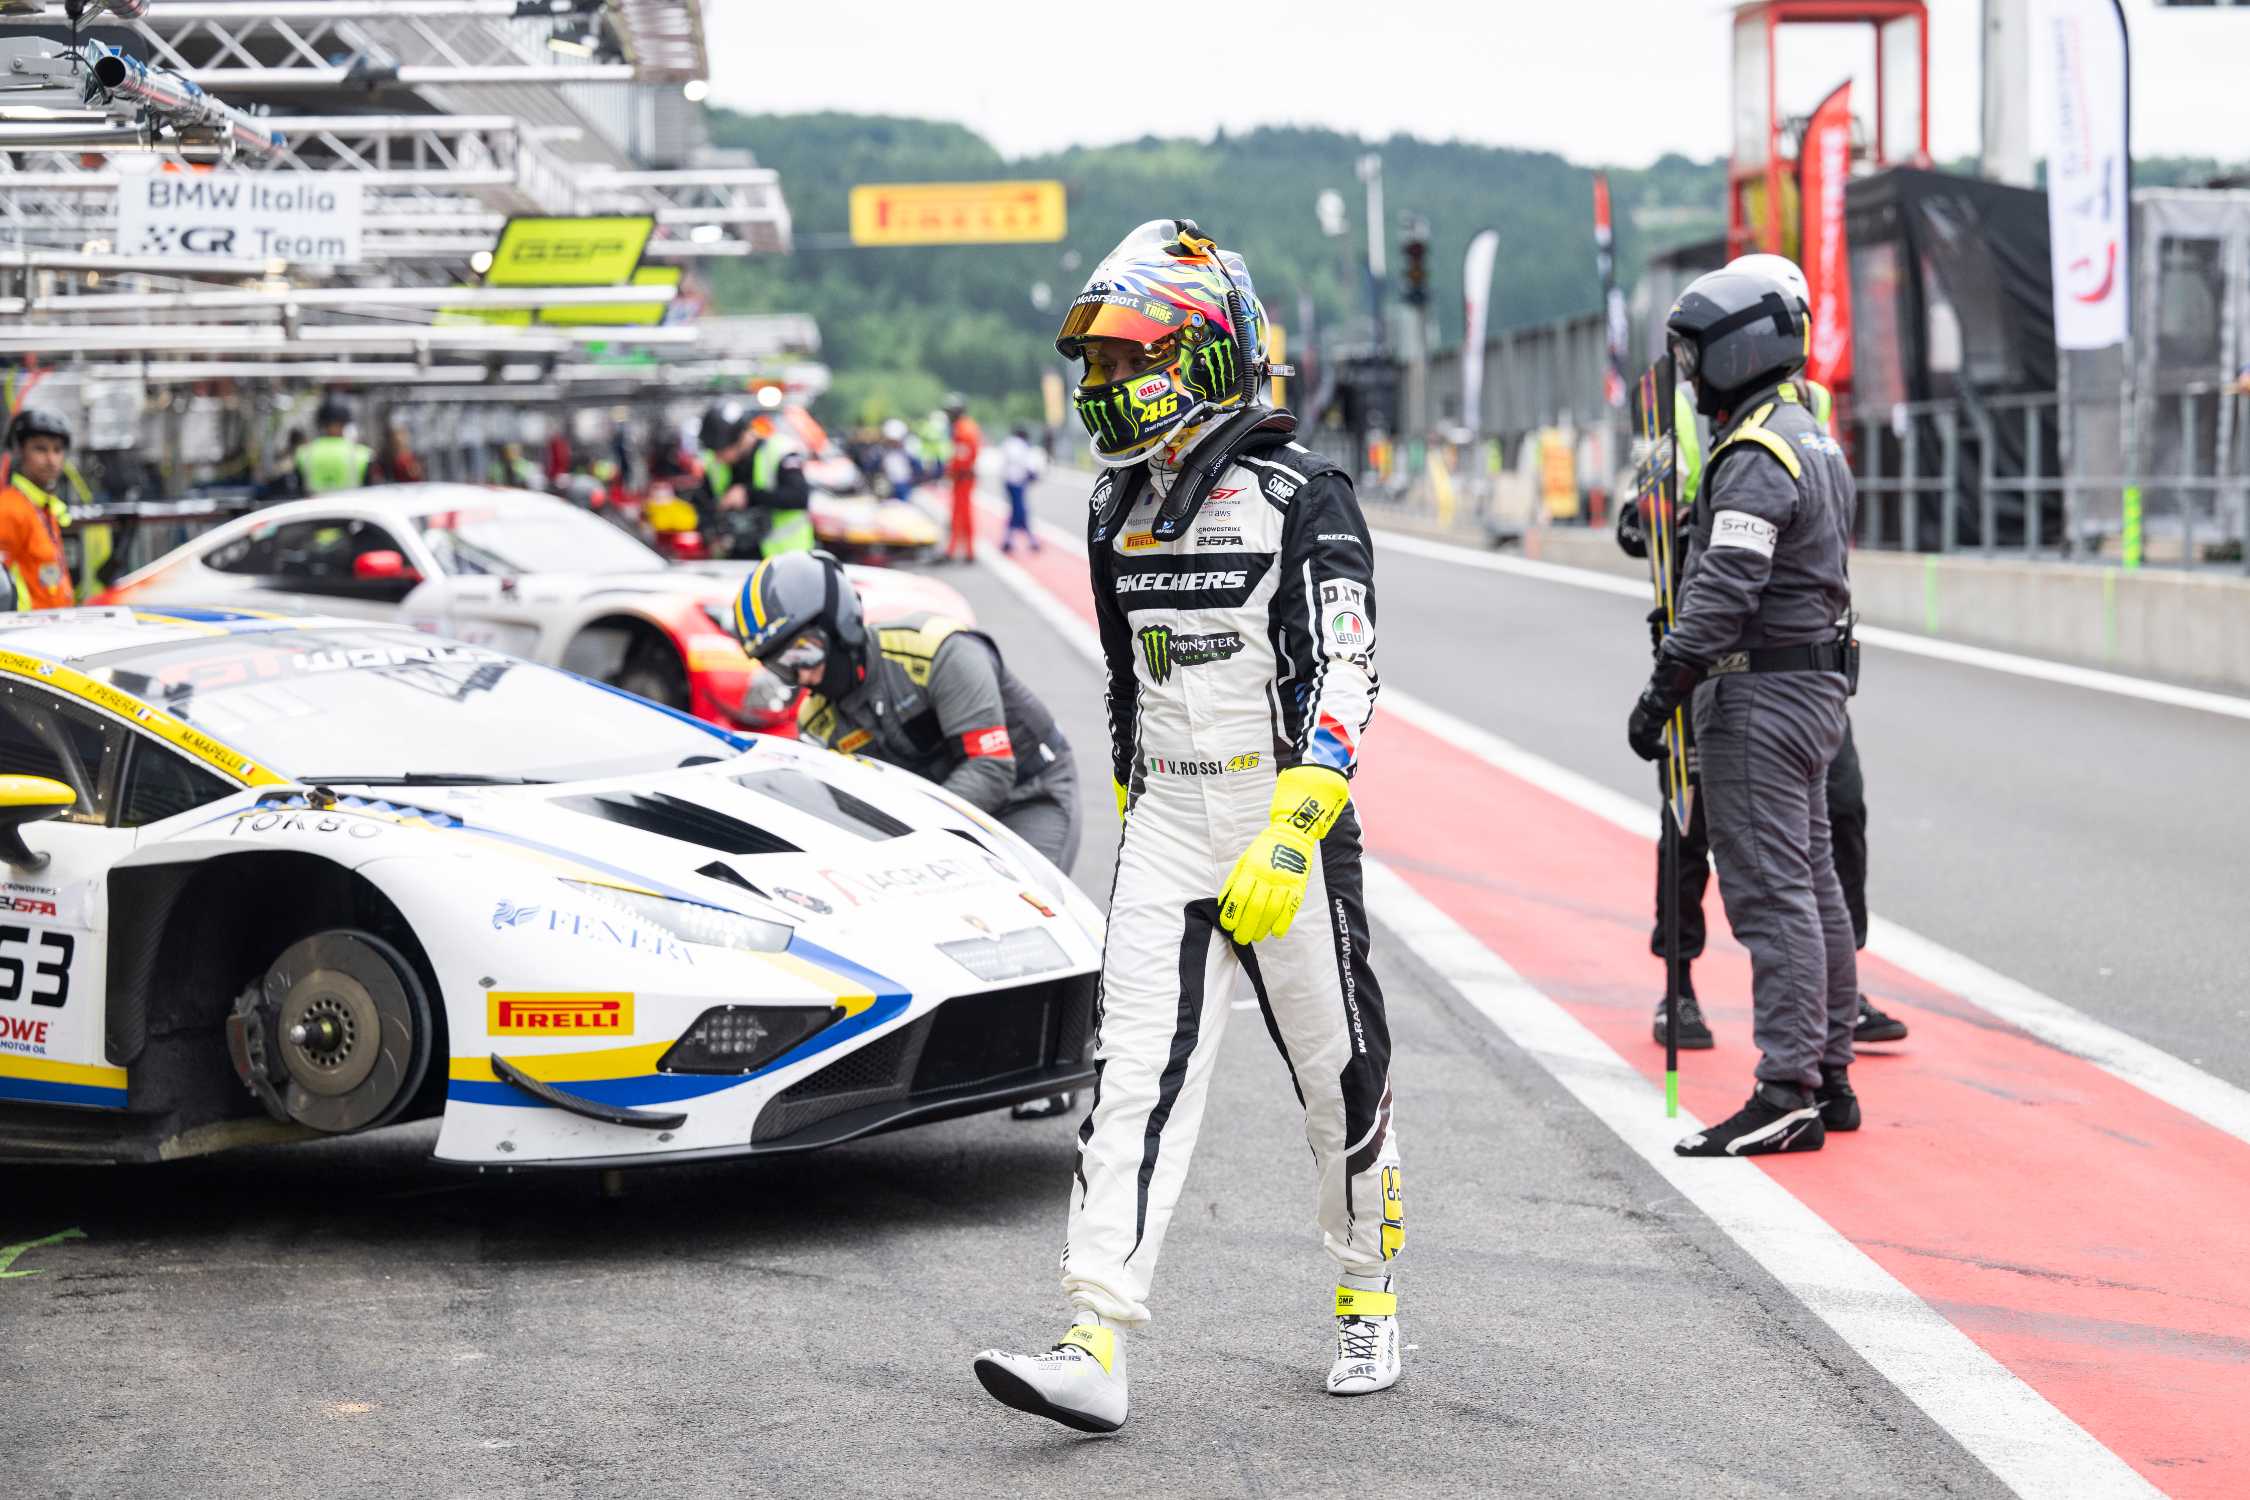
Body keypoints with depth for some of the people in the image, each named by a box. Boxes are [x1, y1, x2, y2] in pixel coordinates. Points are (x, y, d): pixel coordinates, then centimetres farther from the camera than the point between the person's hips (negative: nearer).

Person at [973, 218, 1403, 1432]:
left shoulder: (1300, 495, -11)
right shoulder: (1118, 508, 10)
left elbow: (1343, 677, -19)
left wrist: (1292, 834, -28)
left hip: (1288, 827, -5)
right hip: (1165, 829, 5)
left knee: (1339, 1074, 8)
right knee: (1137, 1075, -7)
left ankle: (1369, 1297, 30)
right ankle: (1096, 1347, -14)